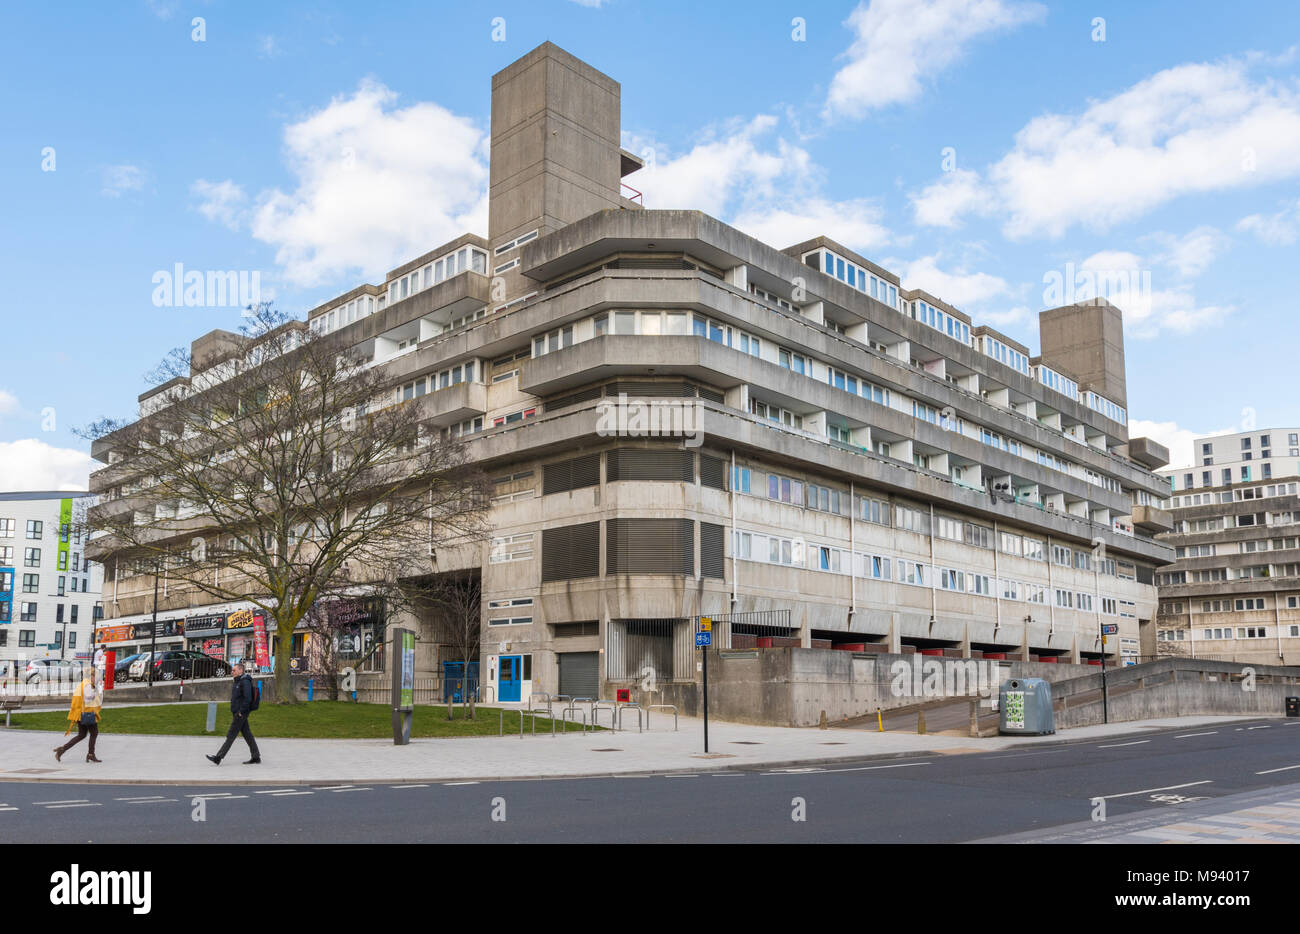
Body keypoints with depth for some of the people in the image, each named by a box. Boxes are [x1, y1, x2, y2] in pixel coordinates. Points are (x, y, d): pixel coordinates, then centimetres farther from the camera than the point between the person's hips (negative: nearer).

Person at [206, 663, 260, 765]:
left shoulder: (245, 682, -15)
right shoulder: (237, 681, 17)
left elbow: (248, 698, -22)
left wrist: (241, 712, -20)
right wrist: (235, 711, 16)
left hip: (241, 714, -10)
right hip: (237, 713, 10)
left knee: (231, 735, -6)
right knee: (247, 735, 9)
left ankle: (218, 758, -4)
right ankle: (256, 757, 11)